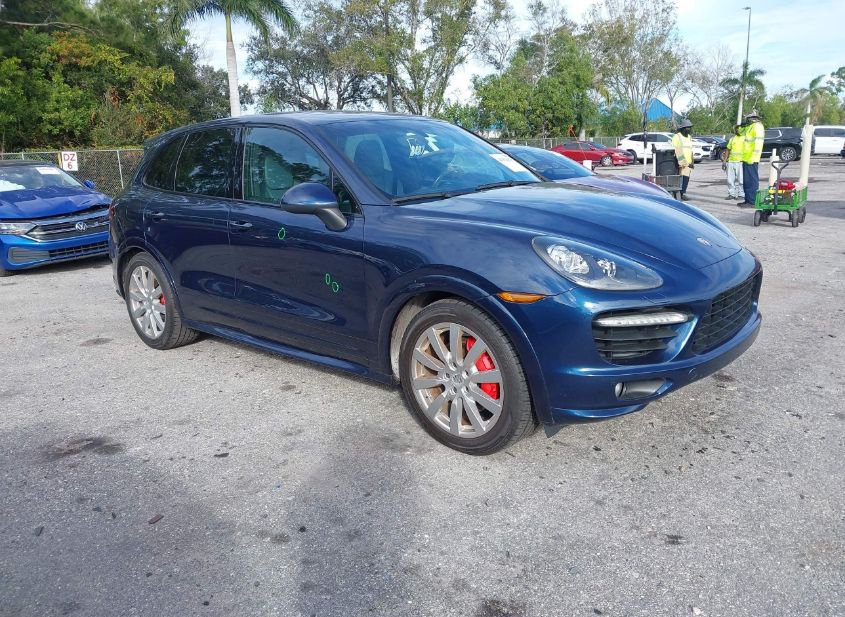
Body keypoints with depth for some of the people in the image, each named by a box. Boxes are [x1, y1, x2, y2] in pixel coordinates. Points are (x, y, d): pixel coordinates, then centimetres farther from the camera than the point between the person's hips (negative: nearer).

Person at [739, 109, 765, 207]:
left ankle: (752, 201, -8)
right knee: (746, 181, 13)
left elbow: (758, 143, -19)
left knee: (752, 180, -9)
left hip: (751, 159, -10)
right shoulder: (750, 127, 20)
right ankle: (747, 200, 18)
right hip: (746, 158, 10)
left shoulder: (757, 126, -10)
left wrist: (752, 157, -25)